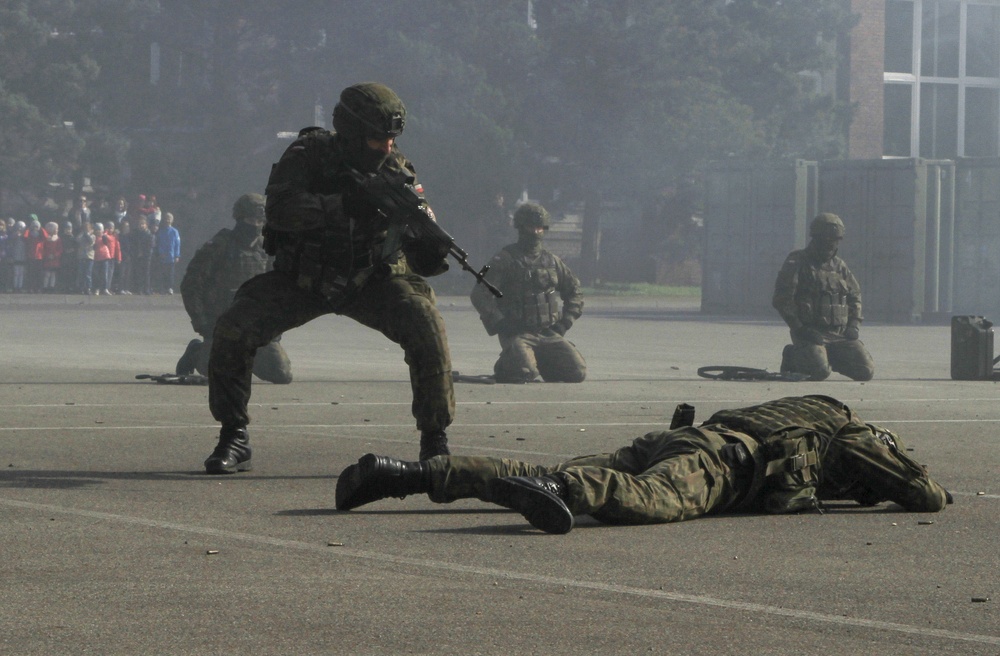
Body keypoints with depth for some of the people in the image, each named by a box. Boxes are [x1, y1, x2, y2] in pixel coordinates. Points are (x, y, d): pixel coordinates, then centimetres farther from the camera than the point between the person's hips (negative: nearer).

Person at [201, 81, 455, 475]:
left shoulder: (396, 171, -11)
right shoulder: (310, 154, -15)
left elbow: (420, 260, -12)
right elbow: (279, 208, -33)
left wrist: (432, 254, -37)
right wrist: (344, 205, -42)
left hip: (370, 281, 1)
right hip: (302, 280, -1)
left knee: (426, 327, -25)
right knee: (233, 330, -22)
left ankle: (434, 440, -11)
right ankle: (234, 438, -3)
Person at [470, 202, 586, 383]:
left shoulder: (552, 261, 15)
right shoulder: (505, 259, 0)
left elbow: (575, 293, 24)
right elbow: (481, 295, -7)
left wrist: (563, 323, 9)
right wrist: (501, 325, -14)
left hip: (549, 334, 4)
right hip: (517, 333, -4)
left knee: (577, 372, -12)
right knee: (524, 373, -31)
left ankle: (544, 364, 17)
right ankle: (505, 367, 6)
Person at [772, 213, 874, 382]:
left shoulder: (839, 265, 15)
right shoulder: (796, 263, -4)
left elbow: (855, 294, 26)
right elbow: (781, 299, -10)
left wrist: (854, 324, 9)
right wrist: (800, 329, -16)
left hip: (839, 334, 6)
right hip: (809, 333, -6)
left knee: (866, 371, -9)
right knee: (820, 372, -29)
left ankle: (830, 358, 17)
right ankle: (793, 357, 5)